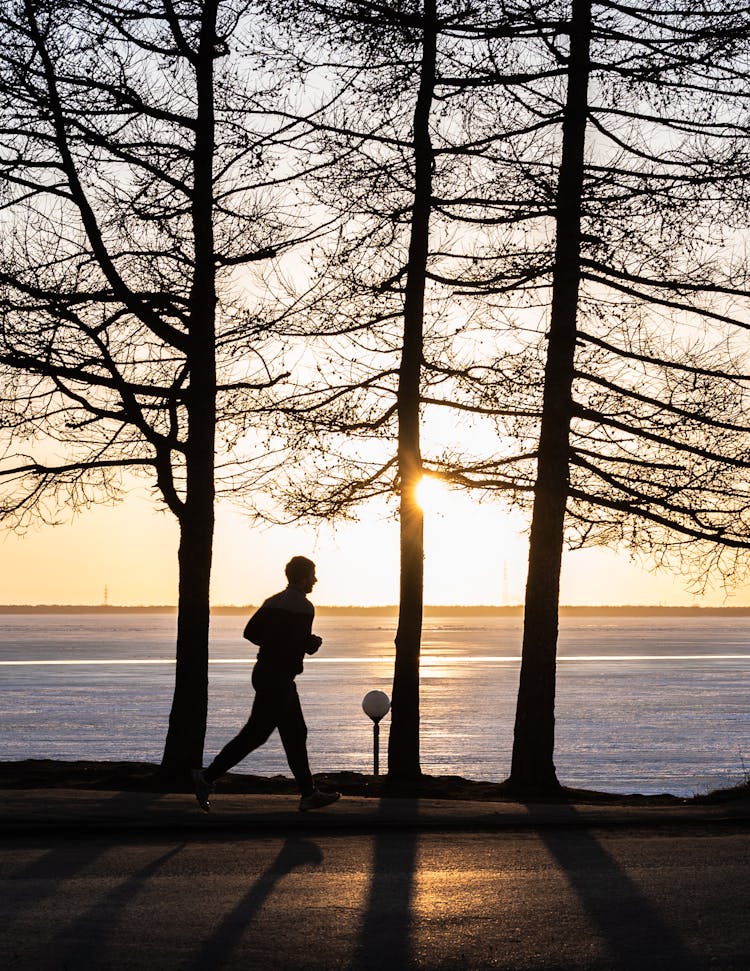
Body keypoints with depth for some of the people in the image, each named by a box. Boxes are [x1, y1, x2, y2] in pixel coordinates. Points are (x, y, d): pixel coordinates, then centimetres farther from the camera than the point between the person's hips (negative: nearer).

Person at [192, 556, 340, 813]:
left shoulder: (275, 601, 12)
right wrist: (312, 643, -1)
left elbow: (250, 632, 10)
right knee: (255, 733, -6)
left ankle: (308, 793, 15)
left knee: (296, 733, 12)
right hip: (278, 678, -10)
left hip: (266, 670, 10)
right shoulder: (303, 607, -14)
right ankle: (208, 777, -3)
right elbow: (299, 645, -21)